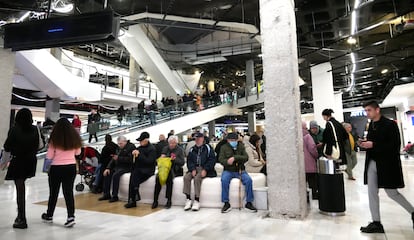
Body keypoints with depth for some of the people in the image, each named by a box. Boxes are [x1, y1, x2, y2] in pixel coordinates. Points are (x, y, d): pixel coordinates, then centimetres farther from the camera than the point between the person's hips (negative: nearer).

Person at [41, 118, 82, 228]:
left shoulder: (55, 139, -11)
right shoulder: (75, 138, -2)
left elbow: (49, 156, -6)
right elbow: (78, 152, 10)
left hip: (56, 168, -2)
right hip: (71, 167, 2)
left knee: (53, 192, 15)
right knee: (69, 192, 6)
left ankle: (49, 216, 33)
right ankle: (71, 217, -2)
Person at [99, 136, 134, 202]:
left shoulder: (131, 147, -8)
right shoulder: (119, 148, 18)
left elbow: (130, 159, -20)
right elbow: (113, 159, 16)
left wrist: (118, 158, -23)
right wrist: (108, 168, 2)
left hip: (126, 167, -9)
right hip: (118, 166, 9)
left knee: (115, 175, -29)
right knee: (107, 173, -7)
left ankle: (115, 196, -20)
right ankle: (106, 194, 1)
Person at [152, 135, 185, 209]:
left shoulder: (180, 150, 6)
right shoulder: (165, 148, 18)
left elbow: (182, 163, -1)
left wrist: (174, 159, -18)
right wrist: (162, 157, -3)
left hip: (175, 169, -3)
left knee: (169, 178, -34)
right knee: (158, 177, -27)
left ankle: (169, 201, -24)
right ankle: (155, 200, -22)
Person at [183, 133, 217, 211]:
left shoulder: (208, 148, 2)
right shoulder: (192, 149, 15)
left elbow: (212, 160, -5)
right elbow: (189, 161, 9)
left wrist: (205, 170, -17)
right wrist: (193, 169, -10)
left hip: (204, 169, -4)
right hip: (194, 168, 4)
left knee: (197, 178, -31)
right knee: (186, 177, -23)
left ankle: (197, 201, -22)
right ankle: (188, 200, -17)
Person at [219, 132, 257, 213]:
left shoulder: (241, 146, 7)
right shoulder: (224, 147, 6)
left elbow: (246, 157, -6)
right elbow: (221, 159, -4)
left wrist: (235, 158, -22)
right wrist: (227, 161, -27)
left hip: (240, 170, 1)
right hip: (228, 171, -1)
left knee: (249, 180, -25)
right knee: (224, 180, -31)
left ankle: (249, 203, -9)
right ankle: (226, 203, -17)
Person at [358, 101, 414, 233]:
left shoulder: (390, 124, -12)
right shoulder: (371, 125, 9)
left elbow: (396, 145, -18)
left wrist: (373, 145, -24)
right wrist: (365, 143, -4)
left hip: (387, 163, -7)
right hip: (372, 163, 7)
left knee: (392, 193, 6)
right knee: (372, 193, 6)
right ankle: (376, 223, 15)